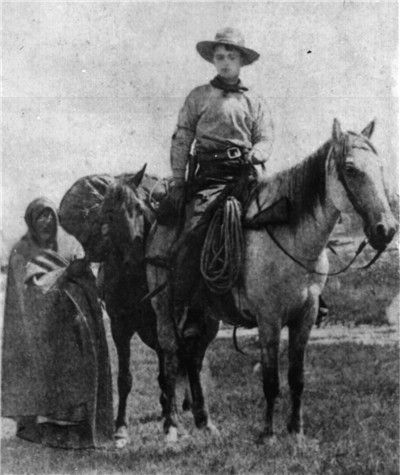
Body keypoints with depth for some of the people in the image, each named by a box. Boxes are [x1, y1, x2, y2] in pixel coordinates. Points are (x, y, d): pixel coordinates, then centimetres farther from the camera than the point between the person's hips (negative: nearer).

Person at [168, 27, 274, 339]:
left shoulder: (255, 102, 18)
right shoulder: (199, 97, 14)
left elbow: (266, 138, 11)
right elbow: (181, 139, 10)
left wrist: (255, 154, -12)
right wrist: (178, 181, 2)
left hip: (246, 174, 2)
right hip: (209, 176, -2)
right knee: (194, 233, -19)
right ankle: (183, 310, -18)